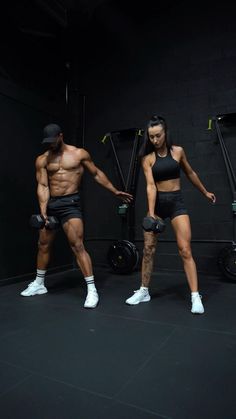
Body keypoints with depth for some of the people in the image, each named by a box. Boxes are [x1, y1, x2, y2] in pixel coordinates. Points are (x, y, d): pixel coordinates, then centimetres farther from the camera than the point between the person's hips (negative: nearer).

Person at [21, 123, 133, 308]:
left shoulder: (79, 154, 0)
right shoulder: (42, 160, 6)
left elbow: (97, 173, 8)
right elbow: (42, 186, 1)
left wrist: (115, 191, 7)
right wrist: (43, 211, -11)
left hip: (70, 203, -4)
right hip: (50, 203, 5)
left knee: (78, 246, -14)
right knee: (43, 245, 14)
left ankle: (92, 289, -7)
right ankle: (39, 284, 33)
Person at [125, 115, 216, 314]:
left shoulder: (178, 151, 1)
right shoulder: (147, 158, -2)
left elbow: (190, 173, 15)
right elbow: (151, 186, -11)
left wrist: (205, 192, 25)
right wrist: (151, 213, -22)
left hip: (176, 202, -1)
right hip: (157, 203, 1)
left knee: (185, 250, -8)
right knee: (148, 249, 4)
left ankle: (195, 296, 0)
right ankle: (144, 291, 20)